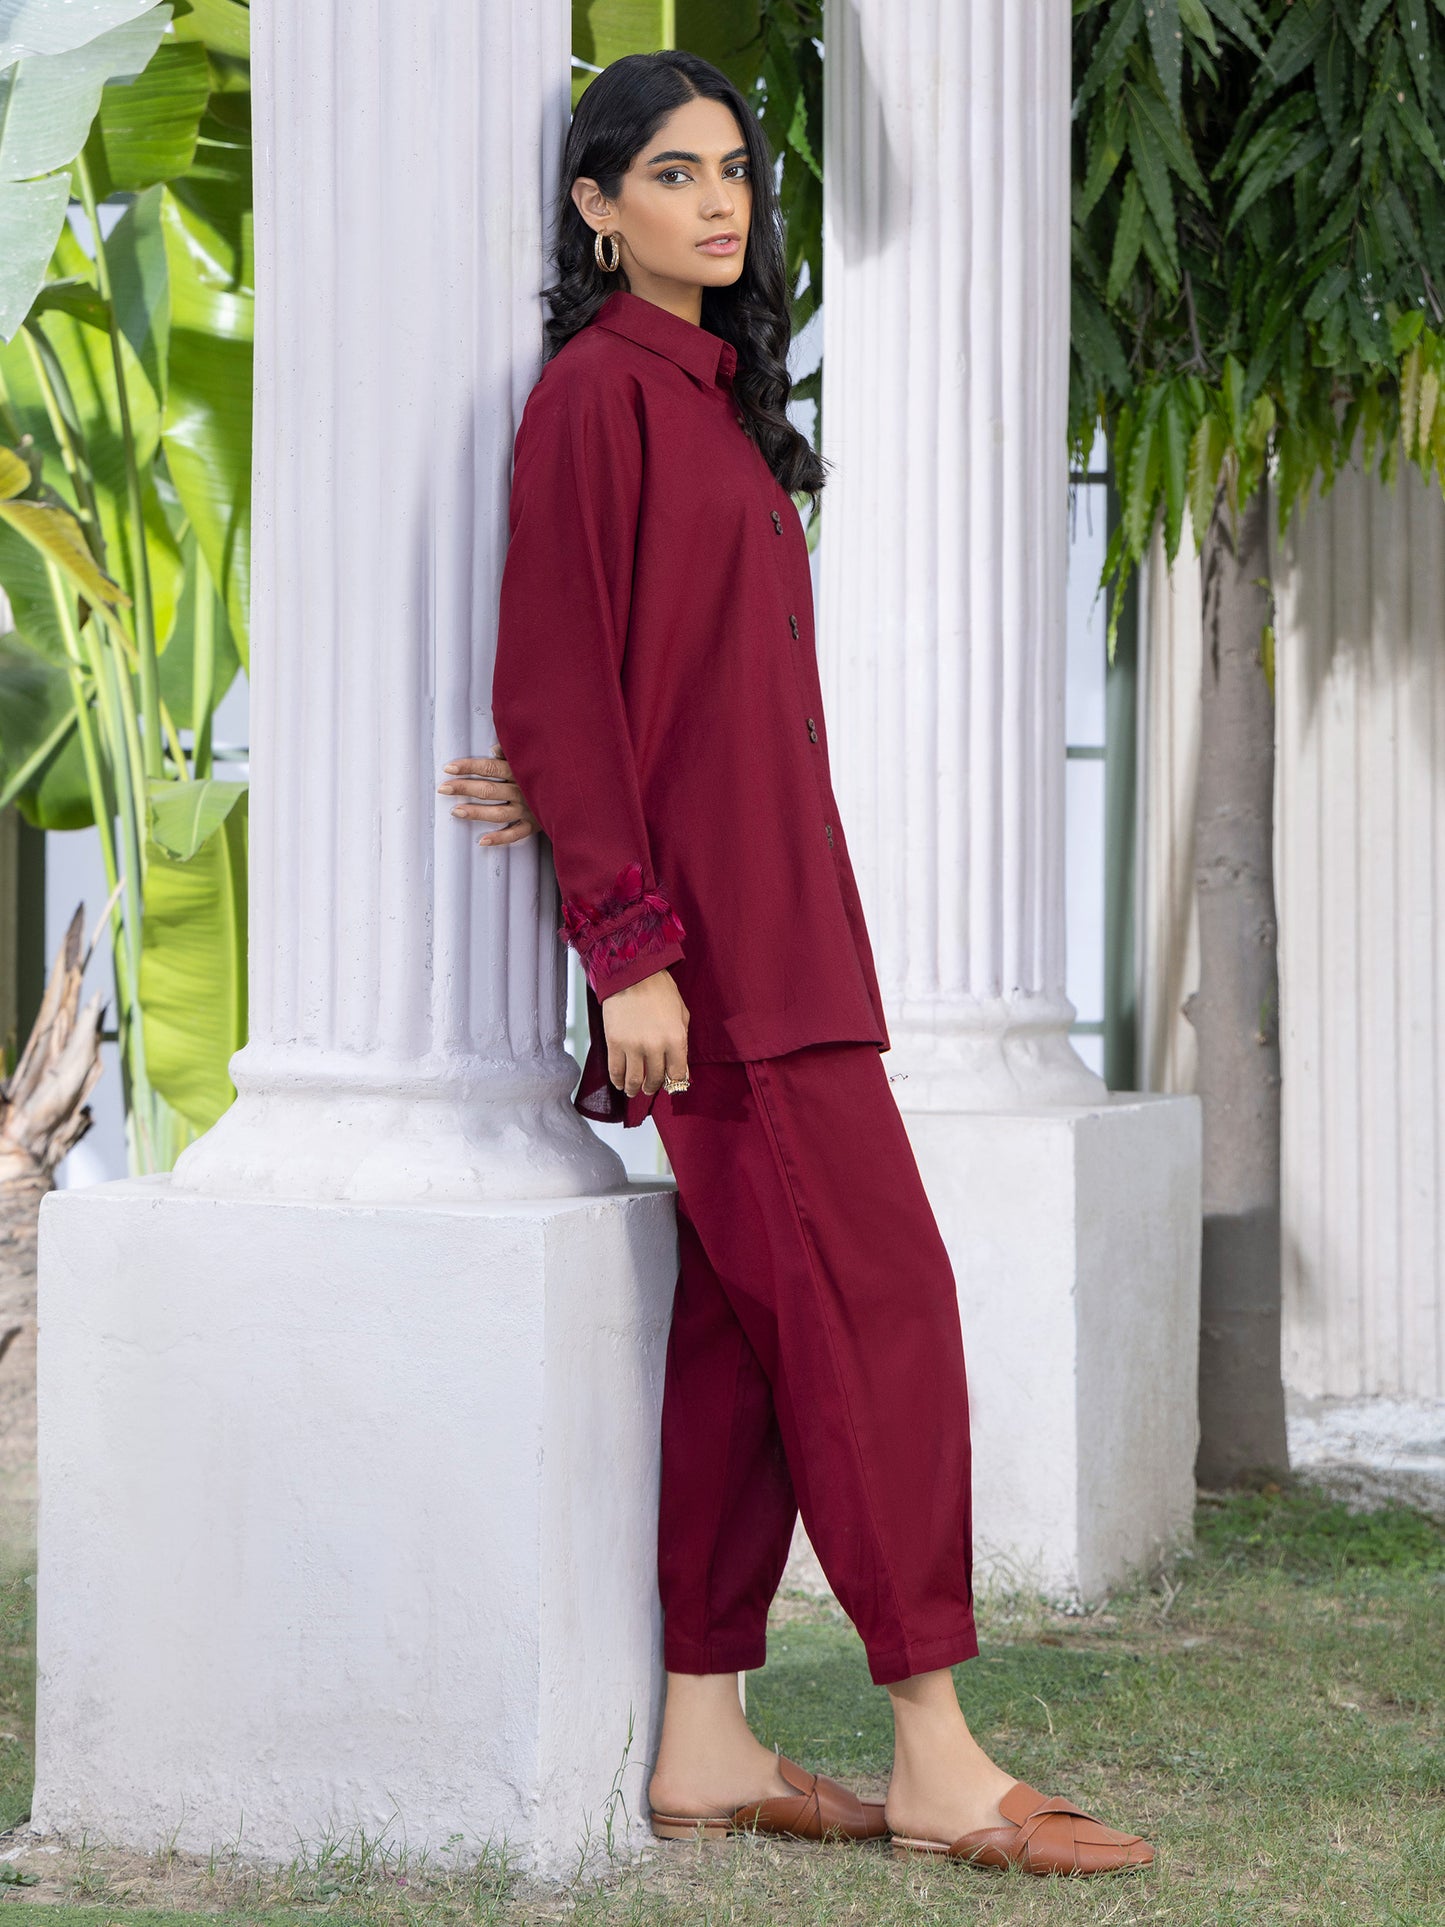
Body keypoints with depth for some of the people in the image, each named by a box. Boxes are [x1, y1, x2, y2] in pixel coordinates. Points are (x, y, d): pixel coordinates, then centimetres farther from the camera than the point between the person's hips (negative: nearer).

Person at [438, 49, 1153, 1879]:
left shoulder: (711, 394, 19)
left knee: (748, 1318, 7)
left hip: (771, 910, 9)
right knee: (877, 1294, -9)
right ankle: (933, 1756, -4)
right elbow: (559, 677, -13)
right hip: (706, 917, -9)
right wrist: (629, 937, -18)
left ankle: (703, 1746, 11)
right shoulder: (596, 389, -8)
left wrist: (578, 792, 0)